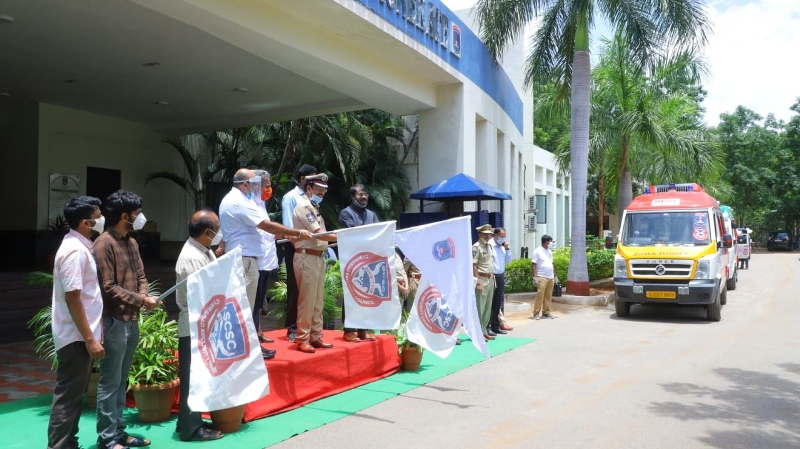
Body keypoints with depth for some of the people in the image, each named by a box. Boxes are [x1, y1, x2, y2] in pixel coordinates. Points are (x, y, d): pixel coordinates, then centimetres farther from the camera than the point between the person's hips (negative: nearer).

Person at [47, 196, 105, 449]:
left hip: (80, 335, 10)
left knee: (75, 394, 17)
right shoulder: (74, 251, -19)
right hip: (76, 337, -10)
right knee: (67, 396, -2)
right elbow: (72, 297, -23)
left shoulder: (80, 247, 11)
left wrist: (93, 334, 21)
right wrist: (90, 338, -22)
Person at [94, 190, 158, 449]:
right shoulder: (105, 243, -13)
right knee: (109, 382, 1)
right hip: (114, 322, -8)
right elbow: (108, 288, -17)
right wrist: (140, 300, -17)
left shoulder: (132, 243, 12)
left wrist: (144, 296, -5)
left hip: (132, 320, 8)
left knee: (121, 381, 15)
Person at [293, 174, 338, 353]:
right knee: (307, 300, -5)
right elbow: (318, 234, -18)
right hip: (307, 258, -9)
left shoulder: (314, 207, 18)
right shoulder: (304, 206, -11)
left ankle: (315, 336, 19)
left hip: (318, 257, 9)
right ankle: (302, 339, 2)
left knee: (317, 300, 12)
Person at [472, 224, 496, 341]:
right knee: (479, 307, -6)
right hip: (482, 279, -9)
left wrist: (492, 277, 13)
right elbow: (474, 265, -16)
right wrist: (478, 282, -21)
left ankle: (484, 330, 22)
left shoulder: (489, 246, 16)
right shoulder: (476, 247, -10)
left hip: (490, 279, 9)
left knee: (488, 307, 13)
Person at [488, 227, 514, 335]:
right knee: (490, 302, -4)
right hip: (492, 276, -8)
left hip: (501, 276, 8)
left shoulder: (502, 247, 14)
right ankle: (487, 326, 2)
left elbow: (508, 261, 18)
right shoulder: (489, 245, -11)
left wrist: (507, 249, 5)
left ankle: (495, 326, 20)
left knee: (498, 302, 12)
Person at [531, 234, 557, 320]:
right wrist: (535, 277, -13)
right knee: (540, 295, -9)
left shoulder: (549, 251, 17)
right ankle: (536, 313, -4)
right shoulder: (537, 251, -3)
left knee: (548, 296, 6)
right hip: (542, 277, -6)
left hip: (550, 278, 6)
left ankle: (546, 313, 13)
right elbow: (533, 265, -6)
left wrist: (555, 276, 17)